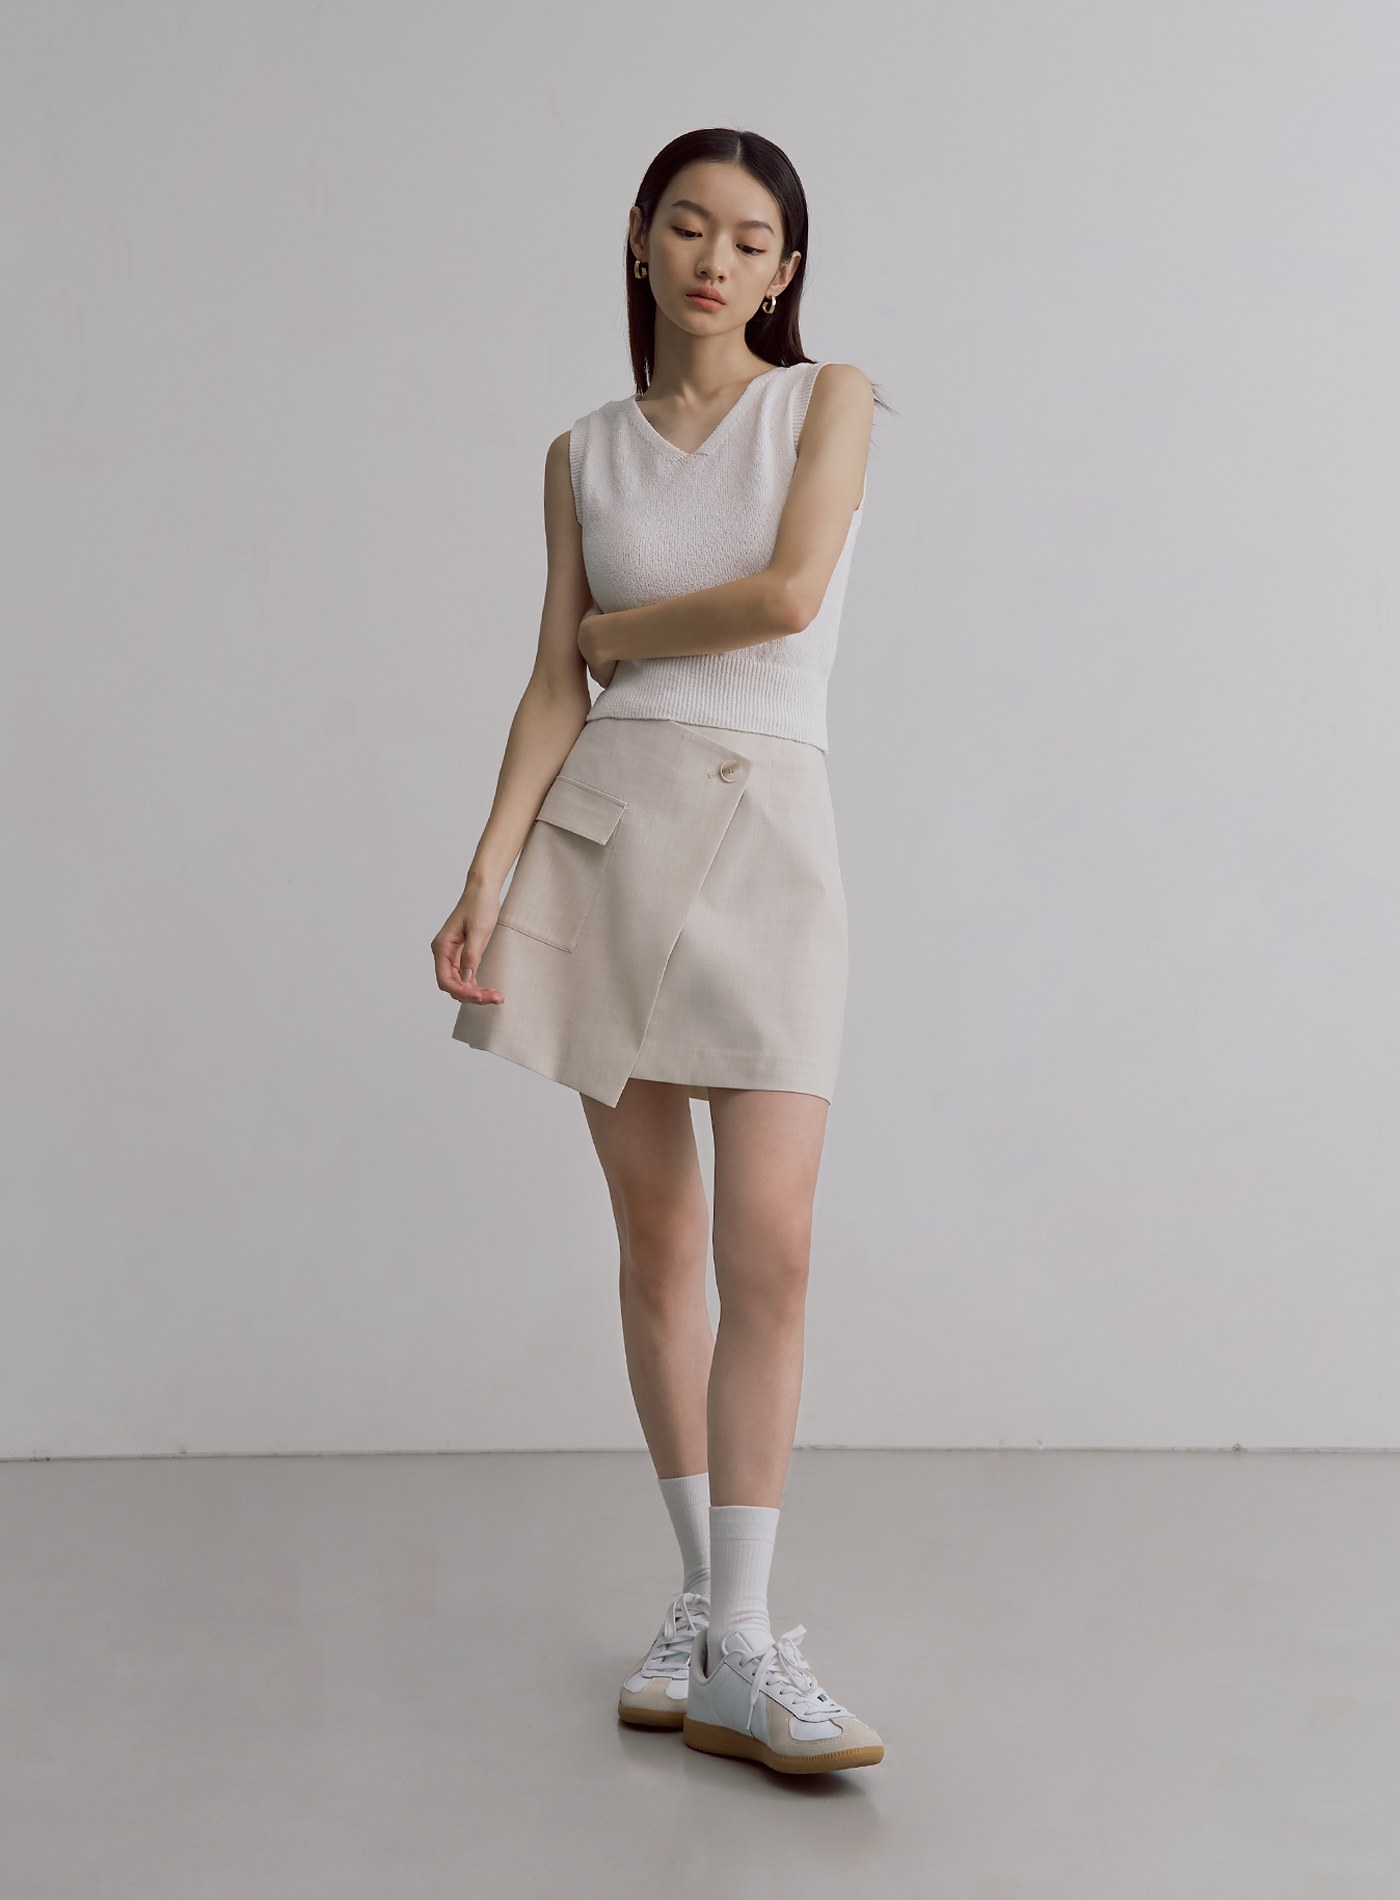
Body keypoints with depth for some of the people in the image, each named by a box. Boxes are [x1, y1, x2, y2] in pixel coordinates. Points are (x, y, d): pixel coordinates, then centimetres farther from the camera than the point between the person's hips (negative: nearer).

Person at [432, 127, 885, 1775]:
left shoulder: (829, 400, 7)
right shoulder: (586, 456, 13)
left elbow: (791, 593, -10)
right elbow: (555, 688, 6)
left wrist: (614, 627, 3)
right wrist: (488, 877, -5)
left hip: (764, 834, -2)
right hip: (603, 828, 2)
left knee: (768, 1245, -10)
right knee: (657, 1237, 5)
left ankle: (744, 1650, -4)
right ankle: (700, 1598, 18)